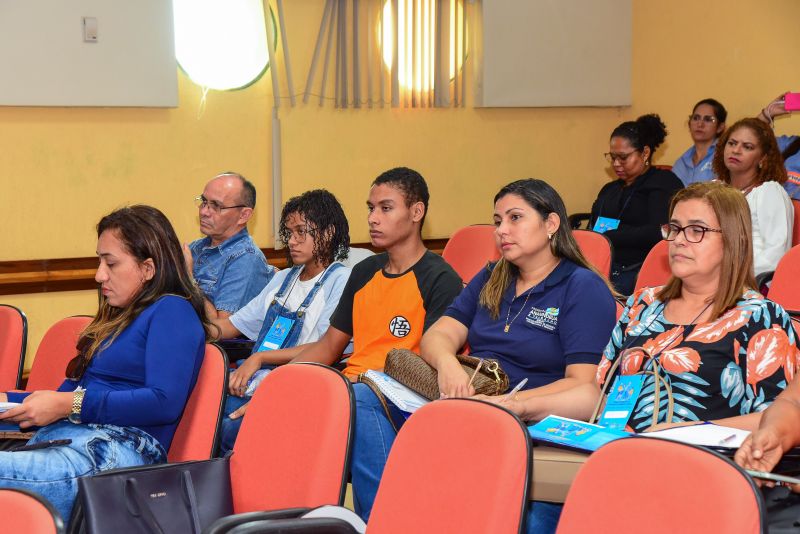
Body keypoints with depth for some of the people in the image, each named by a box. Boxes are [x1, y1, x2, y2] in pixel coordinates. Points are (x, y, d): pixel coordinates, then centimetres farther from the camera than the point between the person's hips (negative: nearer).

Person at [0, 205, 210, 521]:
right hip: (59, 441, 9)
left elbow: (165, 403, -12)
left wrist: (71, 404, -12)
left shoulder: (172, 311, 3)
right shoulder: (116, 319, 31)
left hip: (117, 451, -8)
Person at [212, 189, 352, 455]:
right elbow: (232, 325, 26)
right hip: (251, 383, 7)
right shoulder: (283, 278, 24)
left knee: (230, 428, -32)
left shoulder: (340, 281, 0)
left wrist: (260, 357, -13)